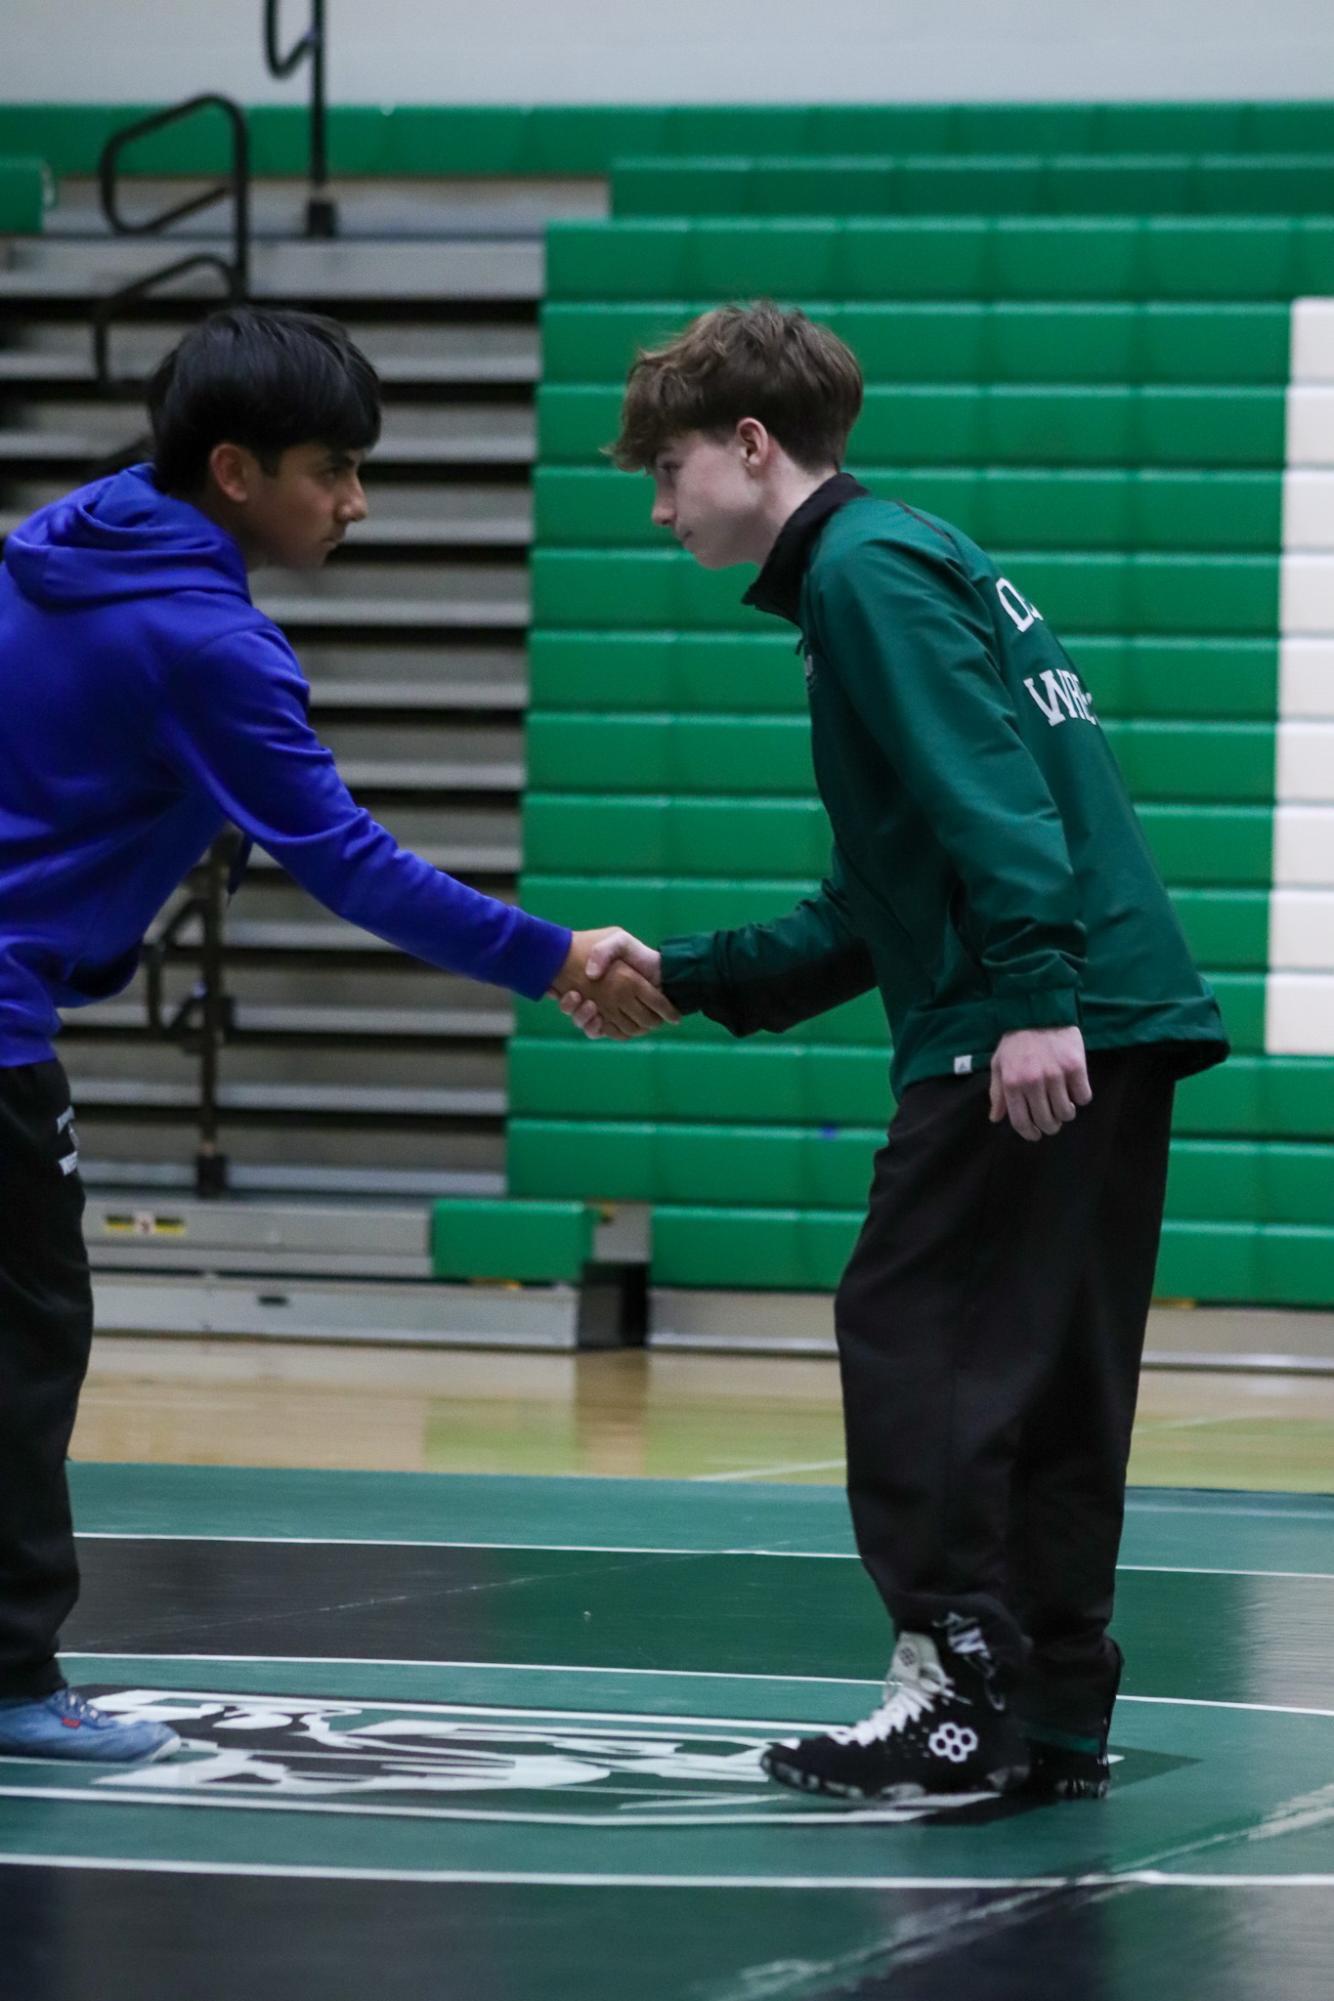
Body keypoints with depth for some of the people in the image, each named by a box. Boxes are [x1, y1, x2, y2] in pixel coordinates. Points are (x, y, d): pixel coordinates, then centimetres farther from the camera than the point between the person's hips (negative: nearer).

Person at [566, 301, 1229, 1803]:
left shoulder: (870, 568, -5)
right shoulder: (893, 565, 25)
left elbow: (990, 792, -20)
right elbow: (880, 908, 26)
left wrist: (1036, 990, -27)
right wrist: (686, 977, 22)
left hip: (1034, 1033, -10)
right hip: (1116, 1027, 10)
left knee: (911, 1329, -7)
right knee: (1051, 1372, 10)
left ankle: (961, 1687, -8)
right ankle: (1055, 1718, 13)